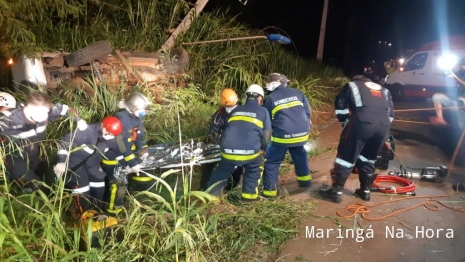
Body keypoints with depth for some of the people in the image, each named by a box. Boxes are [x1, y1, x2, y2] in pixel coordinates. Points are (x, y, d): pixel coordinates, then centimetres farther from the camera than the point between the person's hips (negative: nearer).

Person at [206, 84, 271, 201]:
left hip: (228, 151, 3)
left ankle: (211, 194, 36)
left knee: (222, 171, 28)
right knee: (254, 170, 28)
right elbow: (266, 138, 7)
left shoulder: (235, 110, 19)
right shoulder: (263, 112, 9)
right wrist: (261, 148, 27)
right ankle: (249, 195, 28)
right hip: (250, 152, -3)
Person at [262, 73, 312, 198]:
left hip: (282, 135, -4)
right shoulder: (297, 93, 9)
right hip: (302, 133, 4)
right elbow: (308, 113, 10)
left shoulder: (270, 98, 1)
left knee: (272, 162, 9)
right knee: (300, 155, 30)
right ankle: (305, 180, 43)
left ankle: (270, 190, 9)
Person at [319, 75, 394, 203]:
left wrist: (345, 122, 23)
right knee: (368, 158, 21)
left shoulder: (352, 85, 24)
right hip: (383, 126, 5)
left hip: (362, 123, -4)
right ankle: (365, 190, 27)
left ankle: (336, 191, 7)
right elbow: (390, 112, 27)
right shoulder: (384, 90, 35)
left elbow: (340, 105, 14)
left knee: (347, 155, 4)